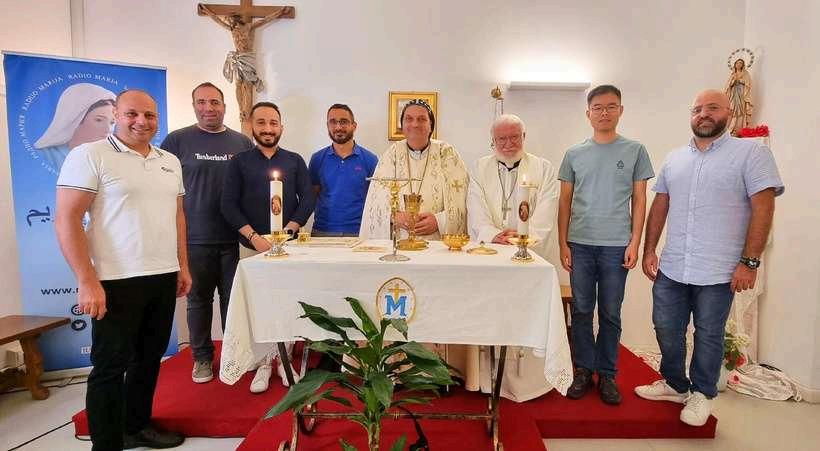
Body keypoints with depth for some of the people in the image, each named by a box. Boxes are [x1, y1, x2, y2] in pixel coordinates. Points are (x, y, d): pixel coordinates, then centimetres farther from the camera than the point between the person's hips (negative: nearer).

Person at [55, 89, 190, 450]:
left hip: (164, 278, 6)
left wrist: (182, 266, 13)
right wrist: (87, 281, -17)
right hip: (117, 281, -6)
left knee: (149, 357, 17)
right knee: (111, 365, 5)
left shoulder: (170, 162, 12)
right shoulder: (90, 155, -6)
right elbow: (67, 219, -12)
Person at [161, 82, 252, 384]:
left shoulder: (242, 142, 7)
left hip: (234, 238, 2)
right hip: (194, 239, -1)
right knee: (199, 300, 10)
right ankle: (202, 357, 27)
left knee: (233, 299, 10)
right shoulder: (177, 140, 1)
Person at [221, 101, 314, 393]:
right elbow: (229, 205, 0)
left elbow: (308, 199, 4)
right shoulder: (239, 162, 7)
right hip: (251, 245, 0)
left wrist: (289, 230, -9)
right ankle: (263, 364, 15)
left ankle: (285, 360, 17)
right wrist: (254, 237, -10)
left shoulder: (295, 161, 10)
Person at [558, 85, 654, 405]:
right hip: (580, 244, 1)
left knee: (610, 313, 7)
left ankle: (607, 375, 20)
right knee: (581, 310, 7)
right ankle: (583, 371, 19)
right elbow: (565, 202, 7)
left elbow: (639, 200, 4)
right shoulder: (574, 154, 7)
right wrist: (563, 244, 2)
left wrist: (634, 242, -4)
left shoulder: (635, 151, 5)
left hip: (616, 246, -1)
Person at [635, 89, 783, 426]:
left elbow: (763, 208, -9)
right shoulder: (674, 159, 10)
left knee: (708, 336, 10)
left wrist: (749, 261, -14)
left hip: (718, 272, -4)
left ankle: (702, 393, 31)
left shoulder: (751, 152, -4)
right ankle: (675, 385, 34)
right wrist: (649, 251, 6)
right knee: (666, 330, 13)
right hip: (671, 268, 5)